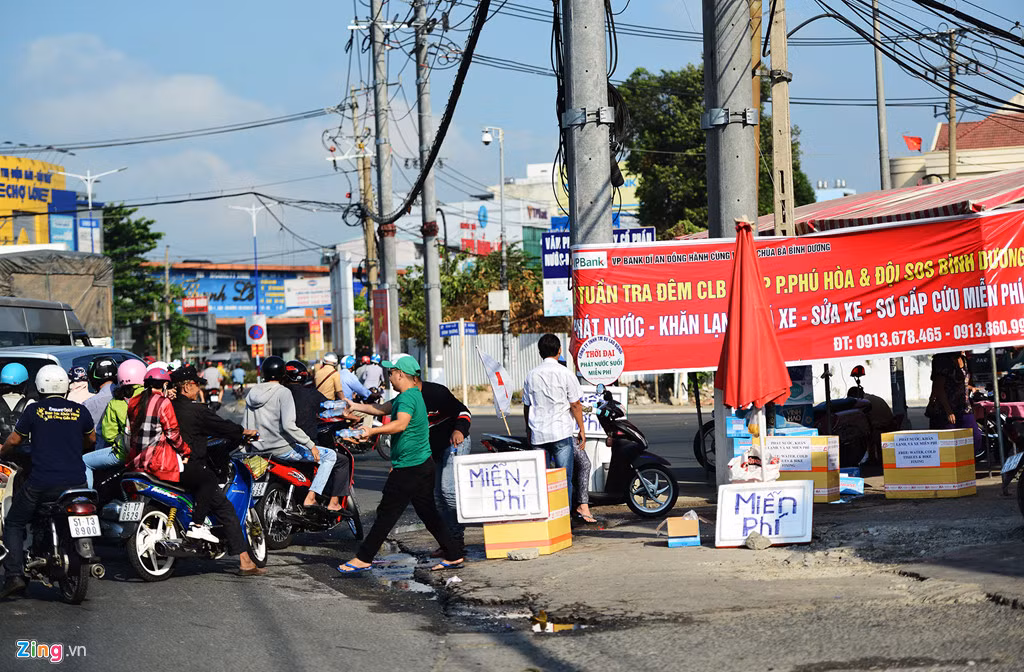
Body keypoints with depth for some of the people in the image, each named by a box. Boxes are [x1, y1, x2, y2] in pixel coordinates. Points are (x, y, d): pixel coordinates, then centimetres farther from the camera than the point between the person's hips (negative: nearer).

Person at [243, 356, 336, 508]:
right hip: (281, 448, -8)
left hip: (258, 449, 8)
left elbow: (245, 427, 8)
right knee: (330, 455, -3)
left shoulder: (252, 393, 8)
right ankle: (310, 498, -14)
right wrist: (311, 445, -18)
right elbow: (288, 425, -23)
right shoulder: (282, 392, -12)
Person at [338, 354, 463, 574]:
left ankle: (363, 559, 4)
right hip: (423, 464, 10)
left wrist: (373, 431, -34)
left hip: (408, 468, -10)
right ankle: (454, 555, 10)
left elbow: (401, 424, -33)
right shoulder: (413, 395, 16)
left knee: (386, 513, -2)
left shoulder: (407, 397, -15)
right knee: (428, 513, 11)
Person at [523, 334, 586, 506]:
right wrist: (581, 429, 5)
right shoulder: (565, 373, -5)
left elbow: (526, 406, 13)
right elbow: (575, 405, -3)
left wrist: (528, 430, 24)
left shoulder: (531, 375, 6)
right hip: (561, 433, -4)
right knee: (564, 479, 0)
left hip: (538, 434, 4)